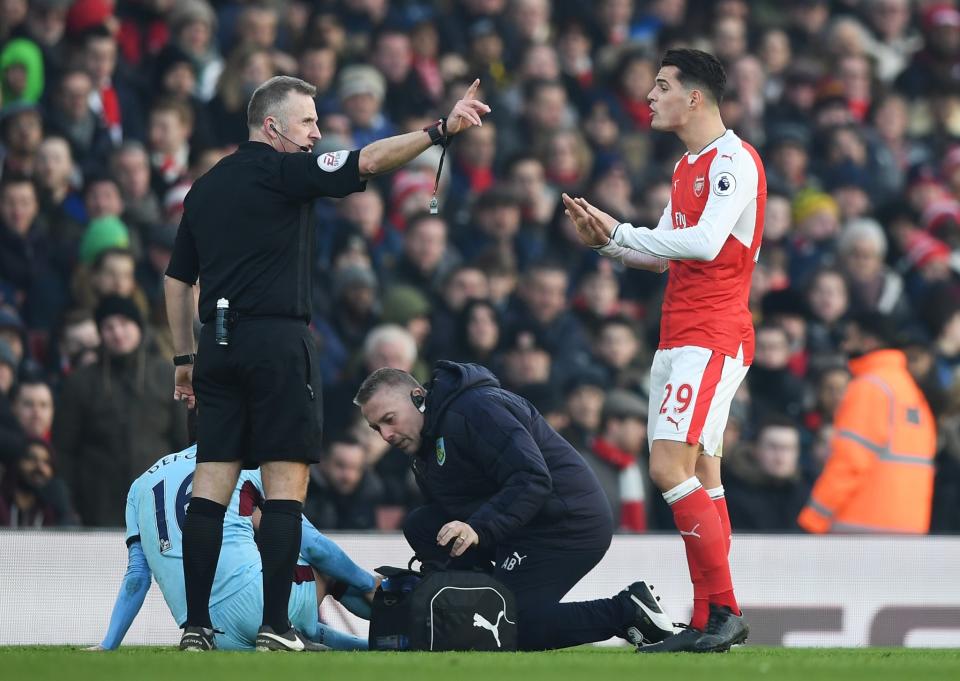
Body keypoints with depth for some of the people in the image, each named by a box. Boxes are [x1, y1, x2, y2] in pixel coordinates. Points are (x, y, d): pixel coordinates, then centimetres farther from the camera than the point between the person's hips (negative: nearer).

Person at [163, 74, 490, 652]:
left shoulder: (205, 188, 17)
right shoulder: (283, 171, -4)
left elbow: (178, 279, 21)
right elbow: (368, 162, -16)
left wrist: (185, 357, 26)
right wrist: (440, 130, -18)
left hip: (218, 344, 7)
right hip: (277, 340, -7)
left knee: (212, 485, 3)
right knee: (286, 483, -4)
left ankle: (196, 625, 0)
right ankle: (275, 626, -9)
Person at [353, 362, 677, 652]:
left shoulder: (473, 410, -17)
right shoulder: (426, 448, 16)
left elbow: (532, 478, -27)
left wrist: (479, 528, -36)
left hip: (570, 524, -10)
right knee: (420, 525, 3)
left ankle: (625, 611, -9)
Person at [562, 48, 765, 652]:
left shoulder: (734, 160, -12)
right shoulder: (688, 167, 19)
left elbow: (705, 242, -25)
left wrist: (621, 232, -18)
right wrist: (606, 241, 8)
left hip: (713, 339, -10)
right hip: (678, 338, 10)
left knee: (669, 466, -18)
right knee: (700, 474, 7)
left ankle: (724, 609, -15)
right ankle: (709, 622, 8)